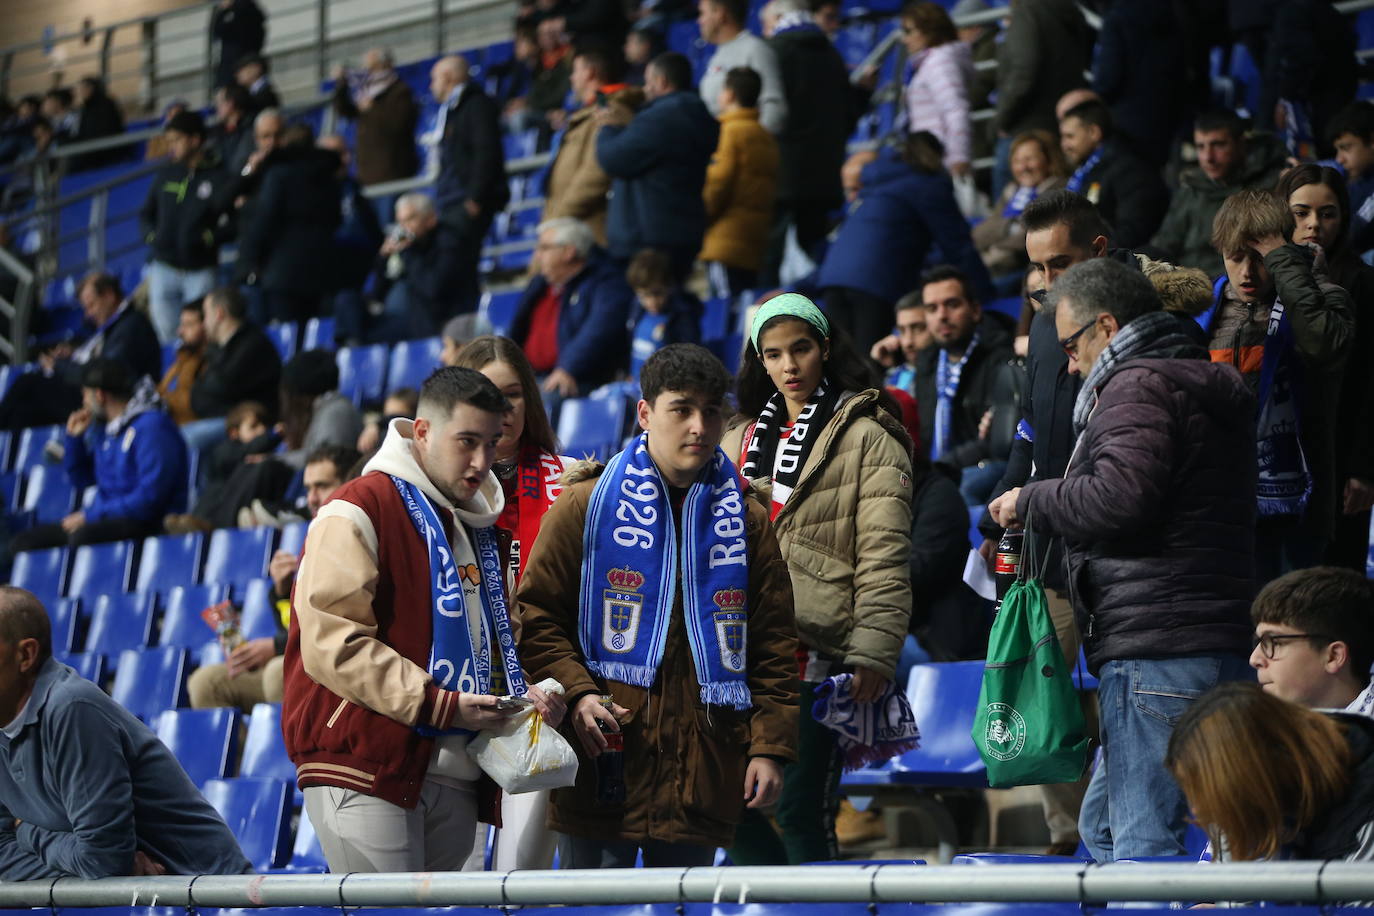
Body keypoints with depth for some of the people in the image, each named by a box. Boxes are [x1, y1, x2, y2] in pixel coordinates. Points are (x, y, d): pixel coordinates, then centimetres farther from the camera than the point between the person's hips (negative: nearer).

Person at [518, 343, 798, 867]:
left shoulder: (746, 520, 12)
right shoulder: (587, 505, 3)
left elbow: (774, 643, 11)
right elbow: (537, 613, 2)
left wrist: (770, 745, 2)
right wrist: (577, 693, -12)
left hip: (703, 774, 3)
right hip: (603, 763, -3)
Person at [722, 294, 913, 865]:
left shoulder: (867, 437, -1)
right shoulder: (742, 439, 18)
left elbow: (884, 556, -8)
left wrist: (873, 653, -15)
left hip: (815, 654, -6)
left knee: (800, 812, -6)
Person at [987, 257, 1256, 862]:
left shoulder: (1138, 385, -8)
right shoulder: (1204, 387, 25)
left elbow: (1119, 498, -23)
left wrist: (1029, 502, -6)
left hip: (1157, 652, -11)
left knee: (1146, 846, -12)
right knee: (1103, 827, 19)